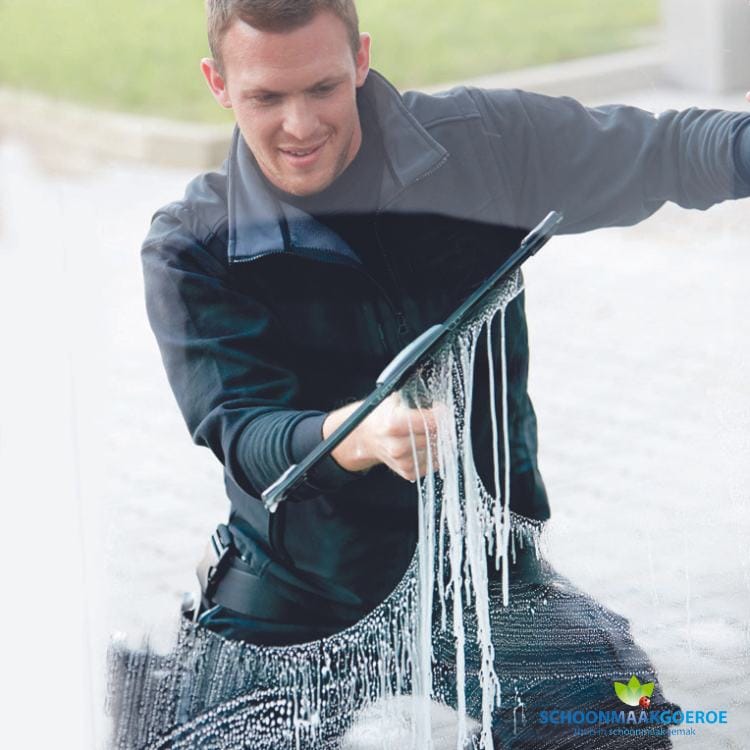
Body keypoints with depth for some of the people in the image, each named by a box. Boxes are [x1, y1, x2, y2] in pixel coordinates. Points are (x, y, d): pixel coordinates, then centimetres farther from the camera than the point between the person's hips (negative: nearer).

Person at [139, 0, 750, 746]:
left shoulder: (483, 145, -7)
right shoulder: (191, 246, -11)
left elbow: (667, 152, 3)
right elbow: (238, 433, -21)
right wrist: (359, 436, -41)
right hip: (291, 596, 0)